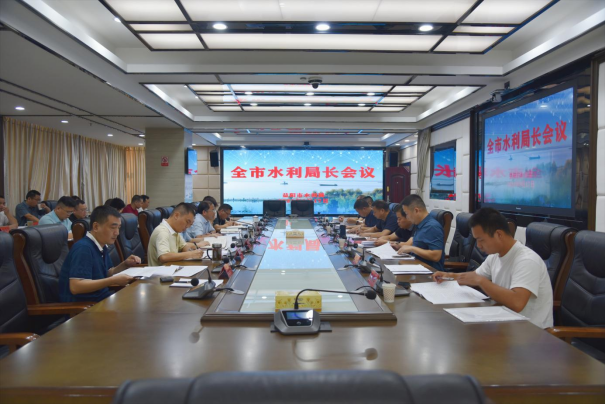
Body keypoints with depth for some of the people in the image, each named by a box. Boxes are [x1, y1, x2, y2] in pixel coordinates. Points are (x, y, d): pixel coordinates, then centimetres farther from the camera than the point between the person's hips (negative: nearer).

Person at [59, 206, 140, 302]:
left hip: (101, 297, 9)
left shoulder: (101, 246, 8)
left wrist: (125, 264, 2)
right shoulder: (83, 248, -20)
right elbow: (75, 287, -29)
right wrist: (114, 281, -30)